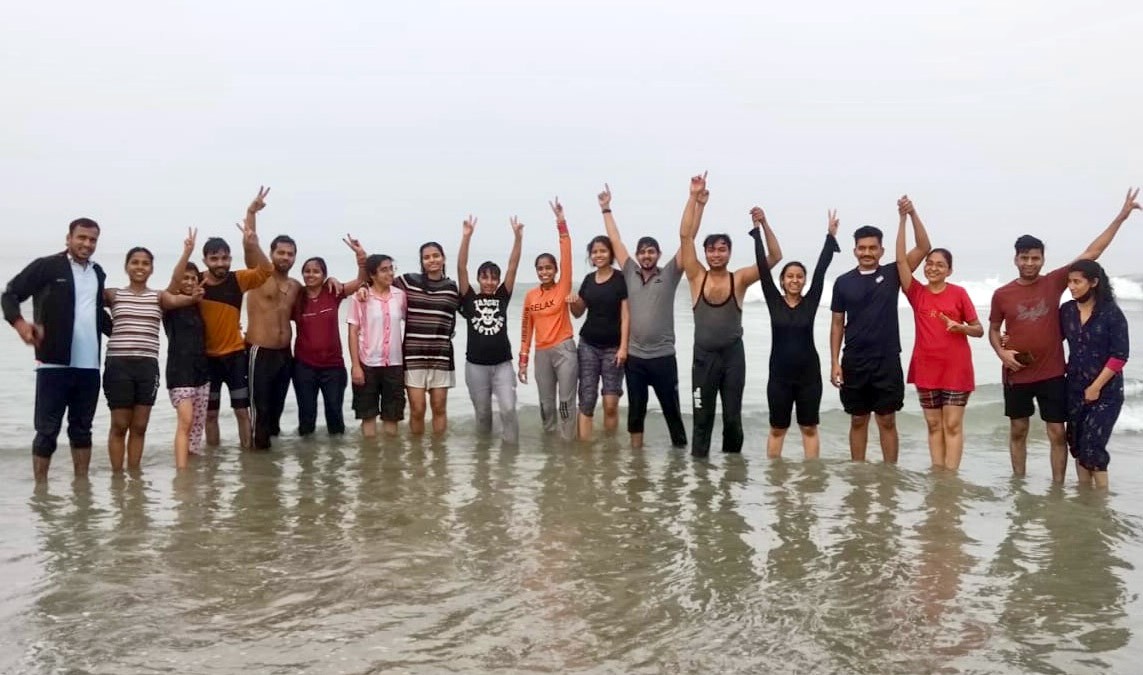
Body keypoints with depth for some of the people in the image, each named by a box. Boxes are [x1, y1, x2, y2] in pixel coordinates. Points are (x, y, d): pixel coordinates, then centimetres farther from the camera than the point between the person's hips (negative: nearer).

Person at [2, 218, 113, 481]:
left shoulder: (98, 273, 14)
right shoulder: (46, 267, -2)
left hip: (89, 367, 5)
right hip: (54, 364, -5)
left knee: (82, 428, 11)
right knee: (47, 429, 0)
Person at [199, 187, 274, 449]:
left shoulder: (237, 280, -8)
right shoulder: (195, 282, -5)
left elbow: (266, 270, -17)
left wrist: (252, 244, -30)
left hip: (235, 354, -1)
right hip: (206, 356, 1)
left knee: (242, 410, 5)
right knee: (210, 413, 12)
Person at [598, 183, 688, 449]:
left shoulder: (669, 275, -1)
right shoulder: (630, 274, 6)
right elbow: (615, 240, 10)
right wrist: (606, 209, 11)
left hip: (662, 356, -3)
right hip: (634, 356, 3)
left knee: (671, 408, 7)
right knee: (635, 410, 12)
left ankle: (681, 449, 17)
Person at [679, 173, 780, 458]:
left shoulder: (739, 279, -3)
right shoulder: (697, 277, -3)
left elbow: (774, 257, -11)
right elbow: (685, 235, -10)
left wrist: (762, 226, -24)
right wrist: (695, 198, -16)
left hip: (732, 355, 0)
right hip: (704, 355, 0)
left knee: (732, 417, 9)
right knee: (702, 416, 6)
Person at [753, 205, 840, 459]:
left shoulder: (811, 301, 1)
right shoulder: (774, 301, -1)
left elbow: (821, 268, -2)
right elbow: (763, 265, -4)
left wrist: (831, 234, -4)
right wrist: (761, 226, -7)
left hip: (808, 373, 1)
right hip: (780, 374, 0)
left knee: (809, 428, 9)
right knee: (777, 429, 8)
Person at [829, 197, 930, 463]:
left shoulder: (891, 274, 1)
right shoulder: (843, 282, 3)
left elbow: (924, 248, -6)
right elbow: (837, 324, 5)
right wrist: (835, 362, -1)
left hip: (887, 361, -1)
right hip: (854, 362, 1)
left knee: (887, 421, 5)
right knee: (858, 421, 10)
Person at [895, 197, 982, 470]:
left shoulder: (959, 293, -1)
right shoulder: (917, 293, 3)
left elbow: (979, 330, 5)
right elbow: (901, 259, -7)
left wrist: (960, 327, -18)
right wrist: (904, 218, -12)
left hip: (956, 369, -2)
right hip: (926, 368, 3)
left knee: (953, 425, -1)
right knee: (934, 426, 8)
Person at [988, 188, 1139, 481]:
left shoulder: (1054, 282, -2)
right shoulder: (1002, 294, -2)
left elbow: (1091, 254, -2)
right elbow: (993, 330, 10)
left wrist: (1120, 218, -4)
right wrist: (1001, 352, -10)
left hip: (1052, 374, 0)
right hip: (1017, 374, 0)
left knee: (1057, 433, 3)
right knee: (1018, 431, 10)